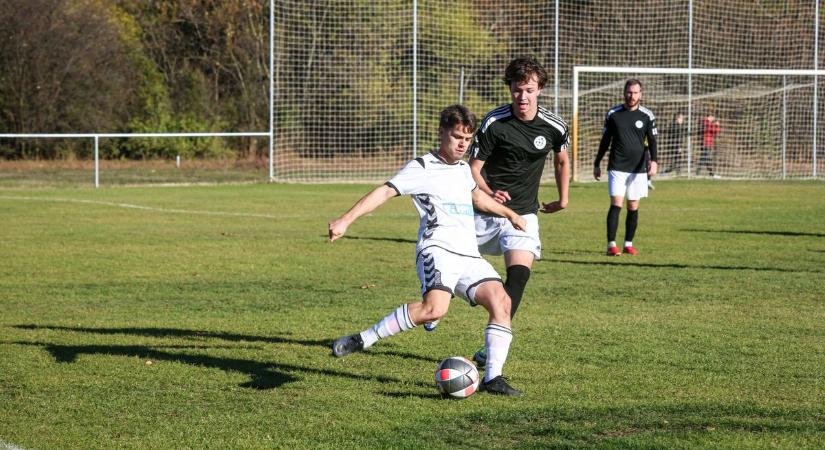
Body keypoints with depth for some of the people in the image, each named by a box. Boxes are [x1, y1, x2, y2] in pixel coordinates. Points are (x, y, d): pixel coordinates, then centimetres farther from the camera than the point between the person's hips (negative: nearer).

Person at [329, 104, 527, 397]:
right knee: (435, 307, -32)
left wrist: (509, 214, 57)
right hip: (437, 249, -8)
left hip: (470, 256, 8)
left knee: (501, 301, -14)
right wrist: (346, 220, -20)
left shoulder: (464, 169, 23)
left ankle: (492, 378, -10)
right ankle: (361, 341, -22)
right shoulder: (423, 168, 0)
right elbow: (386, 191, -10)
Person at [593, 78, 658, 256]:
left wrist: (654, 161, -14)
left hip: (638, 169, 1)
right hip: (617, 167, -1)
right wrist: (597, 164, 14)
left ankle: (628, 244, 15)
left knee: (633, 207, 5)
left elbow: (652, 141, 3)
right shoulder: (613, 114, 4)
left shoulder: (647, 116, 3)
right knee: (616, 204, -11)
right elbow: (605, 141, 12)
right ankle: (611, 245, -11)